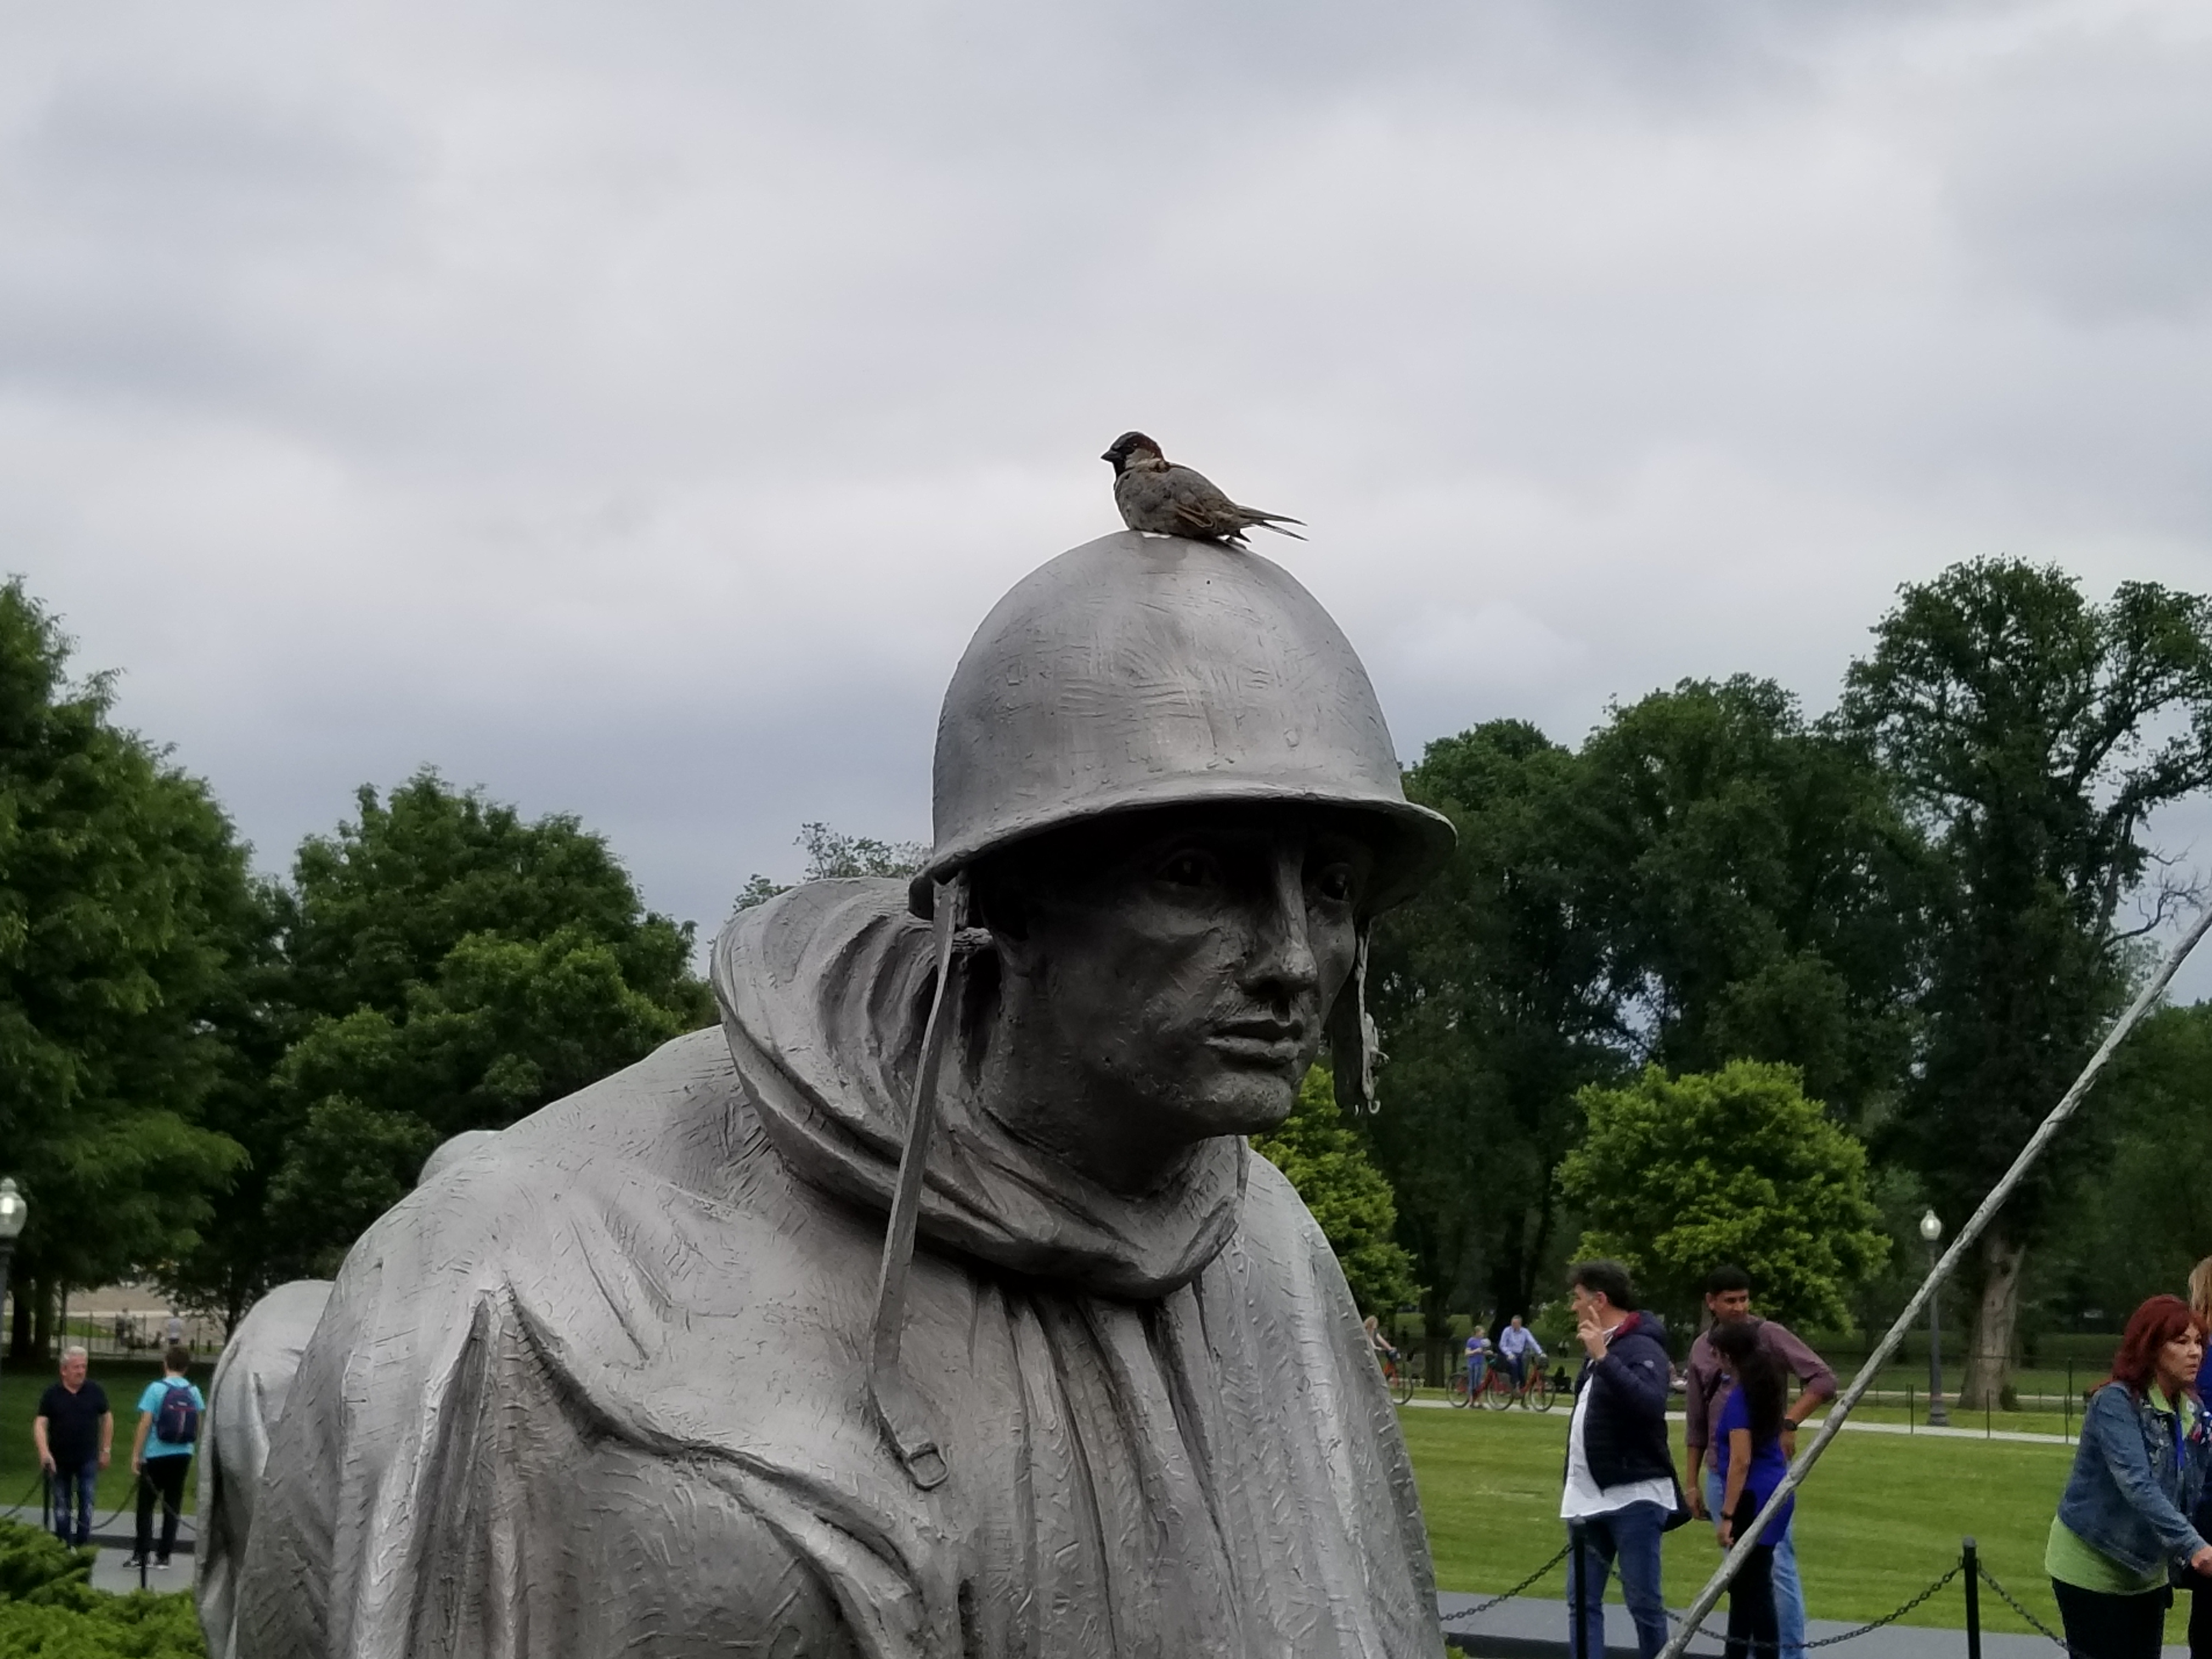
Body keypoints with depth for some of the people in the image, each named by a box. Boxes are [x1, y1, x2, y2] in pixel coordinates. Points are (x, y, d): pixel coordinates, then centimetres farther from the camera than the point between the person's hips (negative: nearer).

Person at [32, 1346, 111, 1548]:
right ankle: (63, 1545, 20)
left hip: (88, 1459, 0)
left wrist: (106, 1450, 8)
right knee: (62, 1507, 10)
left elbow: (107, 1418, 10)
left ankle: (83, 1545, 0)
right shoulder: (52, 1394, -4)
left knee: (87, 1505, -5)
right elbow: (40, 1423, -9)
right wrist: (44, 1452, -24)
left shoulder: (95, 1391, -1)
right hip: (59, 1460, 0)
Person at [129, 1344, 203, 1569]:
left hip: (156, 1456, -3)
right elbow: (198, 1427, 8)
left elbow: (145, 1424, -11)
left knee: (146, 1505, 6)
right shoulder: (193, 1392, 1)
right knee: (173, 1507, 8)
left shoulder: (157, 1389, -9)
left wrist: (136, 1455, -8)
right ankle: (164, 1556, 8)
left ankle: (141, 1554, 0)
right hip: (183, 1456, 3)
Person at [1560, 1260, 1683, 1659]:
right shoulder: (1600, 1349, 14)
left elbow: (1652, 1404, -31)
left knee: (1643, 1600, -1)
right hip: (1588, 1498, 9)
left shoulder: (1642, 1349, -13)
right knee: (1582, 1601, 5)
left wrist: (1603, 1358, -32)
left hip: (1634, 1496, -9)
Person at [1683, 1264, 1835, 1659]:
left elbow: (1823, 1379, -9)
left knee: (1778, 1564, -9)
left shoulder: (1768, 1336, -4)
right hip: (1720, 1474, 5)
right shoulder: (1702, 1349, 10)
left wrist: (1789, 1423, -20)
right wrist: (1691, 1481, 16)